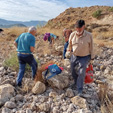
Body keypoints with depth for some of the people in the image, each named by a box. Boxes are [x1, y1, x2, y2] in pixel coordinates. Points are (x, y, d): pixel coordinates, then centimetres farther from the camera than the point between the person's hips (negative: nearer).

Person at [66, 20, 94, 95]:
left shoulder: (89, 35, -18)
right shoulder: (72, 34, -10)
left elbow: (91, 47, -8)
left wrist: (92, 57, -2)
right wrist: (69, 50, 25)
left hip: (84, 57, -4)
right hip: (74, 56, 4)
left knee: (81, 73, -9)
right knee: (74, 72, 15)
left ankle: (80, 90, 3)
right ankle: (76, 83, 42)